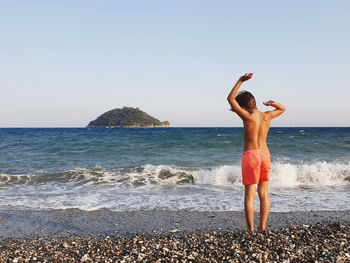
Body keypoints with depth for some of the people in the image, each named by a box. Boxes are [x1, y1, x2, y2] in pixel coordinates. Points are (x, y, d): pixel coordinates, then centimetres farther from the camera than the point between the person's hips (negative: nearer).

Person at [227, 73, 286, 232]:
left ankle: (250, 229, 3)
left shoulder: (248, 117, -12)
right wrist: (274, 104, 7)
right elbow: (282, 109, 25)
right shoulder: (267, 116, 3)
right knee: (264, 193, 11)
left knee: (249, 193, 1)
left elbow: (230, 99, -10)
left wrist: (241, 81, -9)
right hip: (265, 155, 5)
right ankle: (262, 227, 16)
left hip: (250, 155, -5)